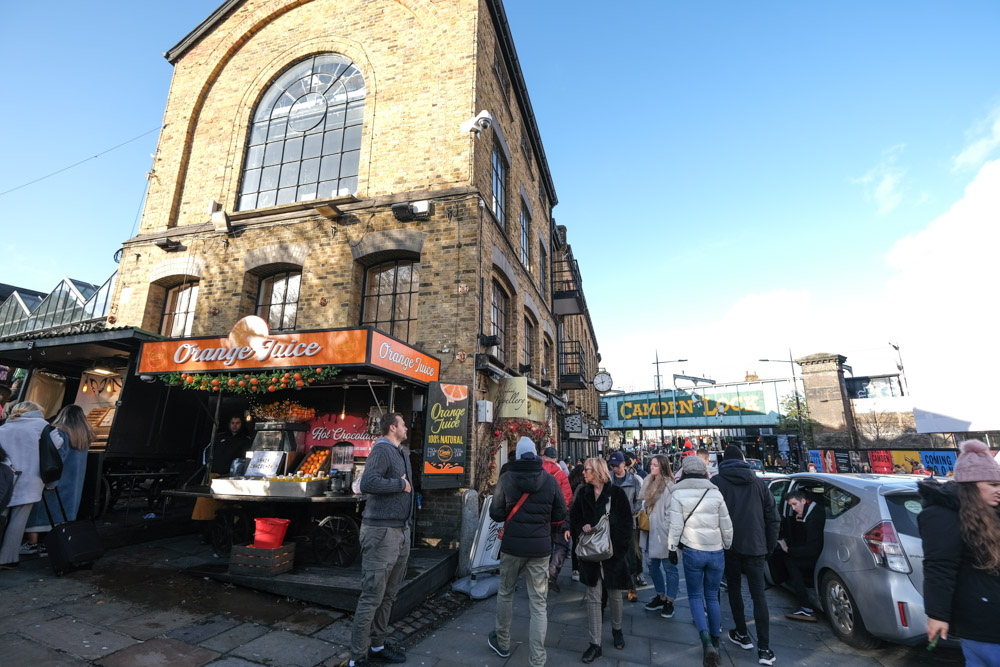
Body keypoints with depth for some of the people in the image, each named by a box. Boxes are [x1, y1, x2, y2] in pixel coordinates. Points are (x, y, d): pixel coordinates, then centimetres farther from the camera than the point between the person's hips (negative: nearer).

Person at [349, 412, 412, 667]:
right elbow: (368, 483, -29)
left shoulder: (401, 453, 14)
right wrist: (400, 484, -19)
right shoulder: (382, 449, -15)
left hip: (401, 531, 9)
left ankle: (377, 646, 32)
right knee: (372, 597, 1)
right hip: (381, 532, -9)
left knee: (389, 595, 18)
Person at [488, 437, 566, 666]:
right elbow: (560, 516, 0)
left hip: (512, 545, 0)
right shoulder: (550, 480, -7)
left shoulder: (506, 478, -11)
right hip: (540, 546, 0)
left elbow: (496, 514, -6)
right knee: (538, 603, 10)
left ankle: (502, 643, 38)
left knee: (505, 593, 22)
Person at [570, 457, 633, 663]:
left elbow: (626, 522, -8)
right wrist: (581, 528, -11)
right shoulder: (583, 493, 1)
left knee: (615, 594, 16)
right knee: (593, 598, 5)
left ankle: (617, 629, 42)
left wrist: (621, 547, -15)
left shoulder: (616, 493, -10)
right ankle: (595, 644, 16)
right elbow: (574, 517, 9)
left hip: (613, 551, -2)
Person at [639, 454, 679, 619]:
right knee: (652, 565, 17)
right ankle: (661, 596, 33)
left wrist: (668, 533, -18)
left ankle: (669, 601, 20)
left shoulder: (669, 486, -16)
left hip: (663, 534, -8)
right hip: (650, 532, 8)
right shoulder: (649, 483, 9)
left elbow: (671, 512, -18)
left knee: (669, 567, 7)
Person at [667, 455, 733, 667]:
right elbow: (727, 526, 4)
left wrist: (672, 548, 3)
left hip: (693, 552, -3)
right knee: (712, 596, 18)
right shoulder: (715, 493, 1)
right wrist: (727, 546, 19)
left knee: (695, 596, 11)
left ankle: (707, 643, -5)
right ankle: (715, 643, 27)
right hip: (716, 552, 3)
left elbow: (675, 526, -9)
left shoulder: (678, 494, -6)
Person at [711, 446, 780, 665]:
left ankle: (742, 635, 24)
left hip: (729, 545, -2)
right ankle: (764, 649, 4)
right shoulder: (758, 482, 5)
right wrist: (770, 546, 14)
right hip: (755, 546, 2)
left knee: (734, 588, 16)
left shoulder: (717, 482, -5)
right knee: (758, 594, 7)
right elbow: (773, 517, 6)